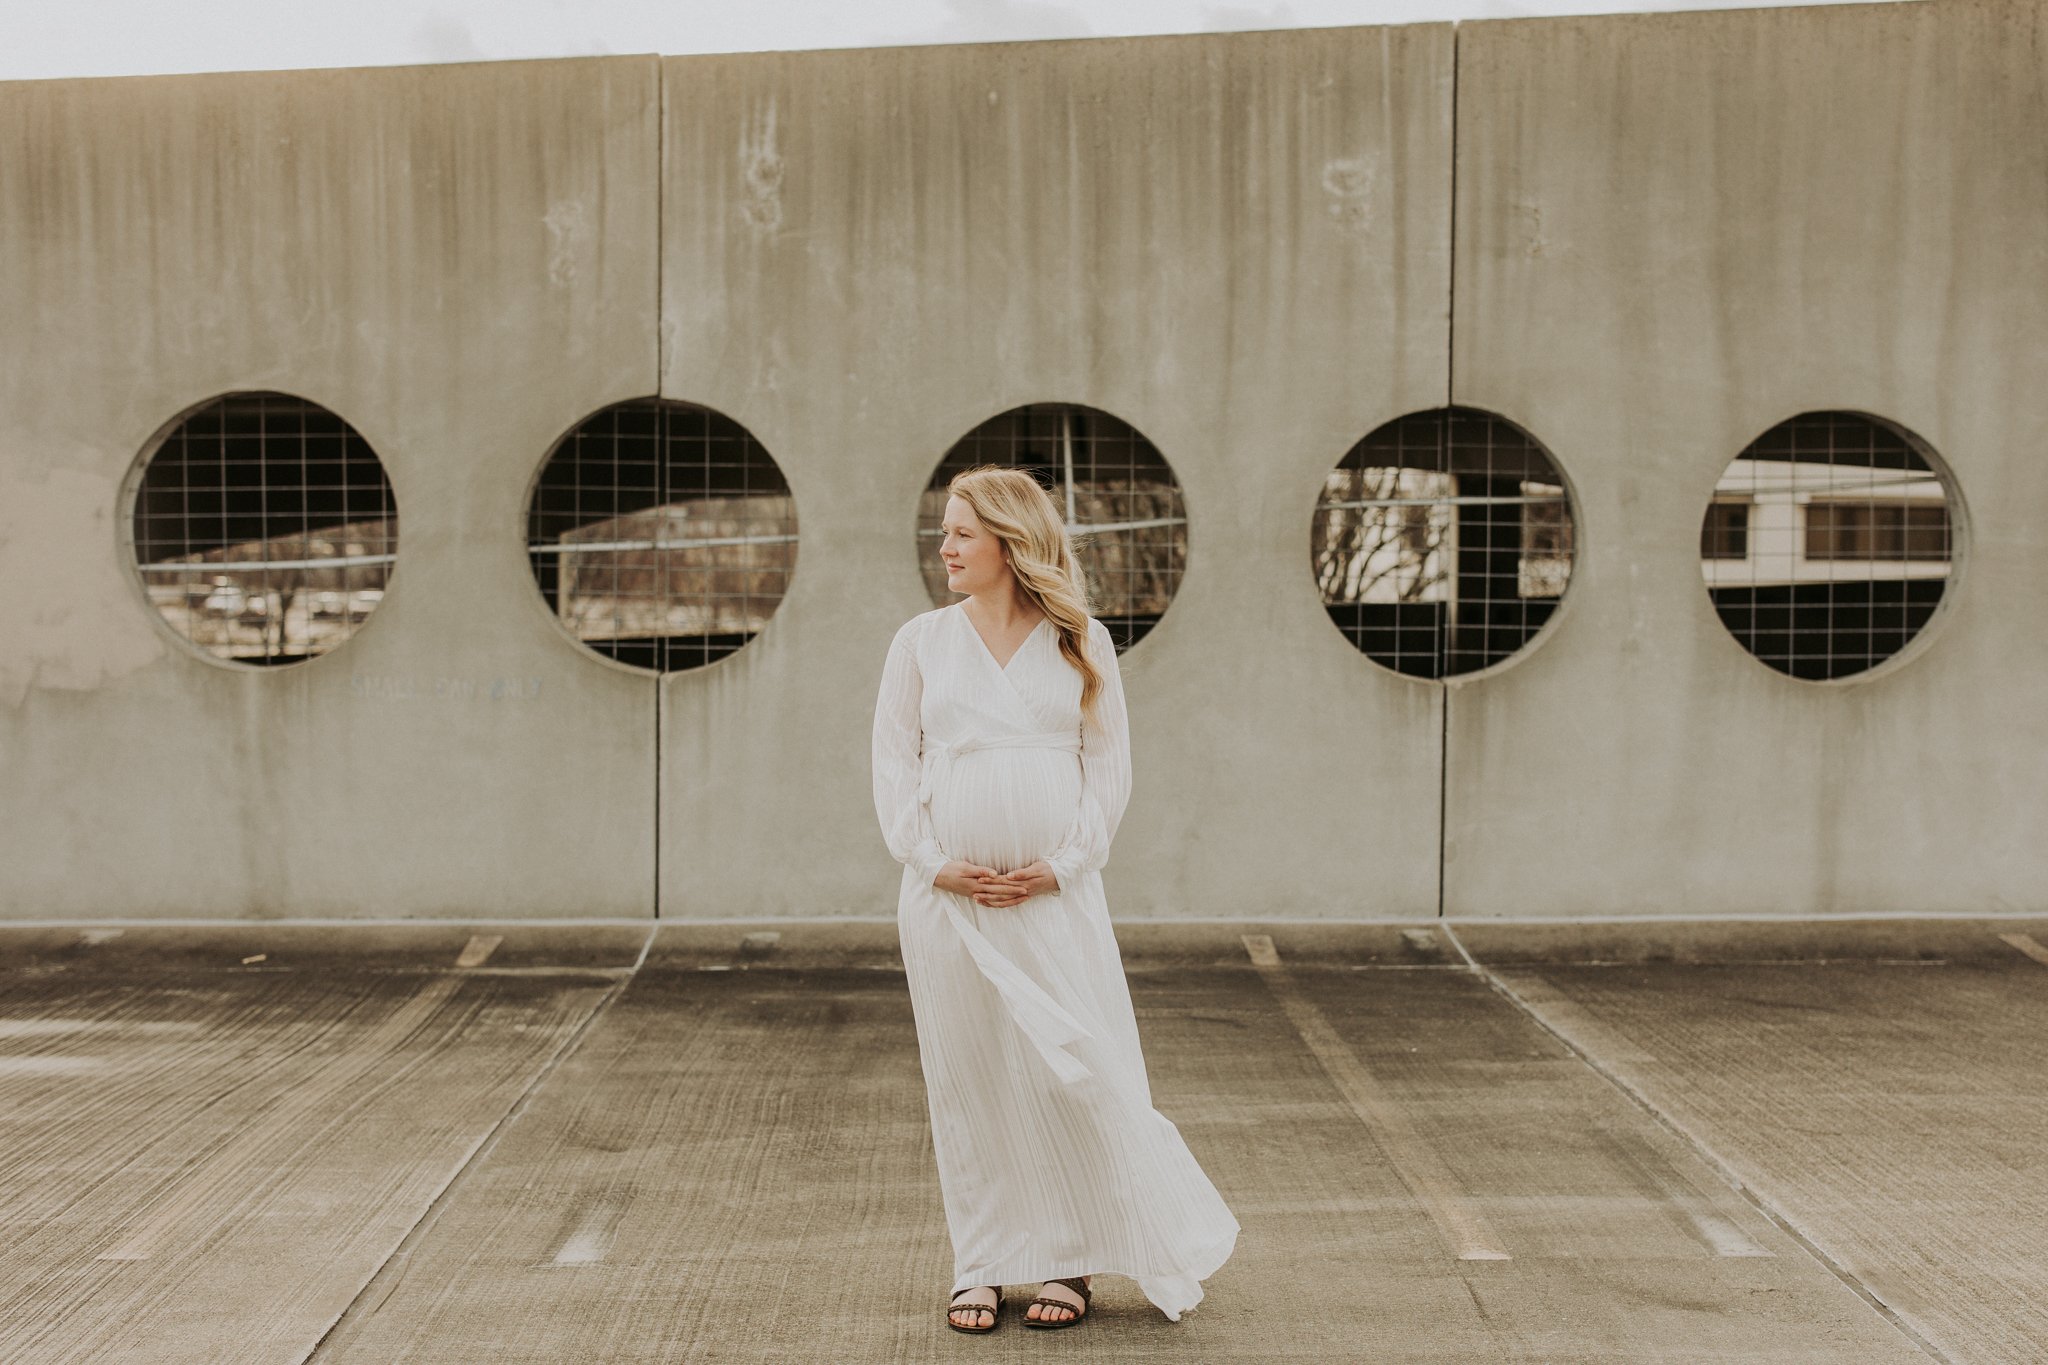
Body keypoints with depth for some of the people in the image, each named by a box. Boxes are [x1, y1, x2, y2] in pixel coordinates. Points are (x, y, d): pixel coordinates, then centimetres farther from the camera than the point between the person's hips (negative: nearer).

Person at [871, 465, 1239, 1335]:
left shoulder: (1080, 643, 4)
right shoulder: (920, 641, 7)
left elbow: (1109, 766, 2)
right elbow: (893, 765, 6)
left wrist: (1060, 866, -8)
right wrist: (933, 863, -6)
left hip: (1053, 896, -1)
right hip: (946, 896, 2)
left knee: (1074, 1071, -1)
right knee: (965, 1078, 6)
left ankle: (1073, 1262, 17)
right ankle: (980, 1267, 19)